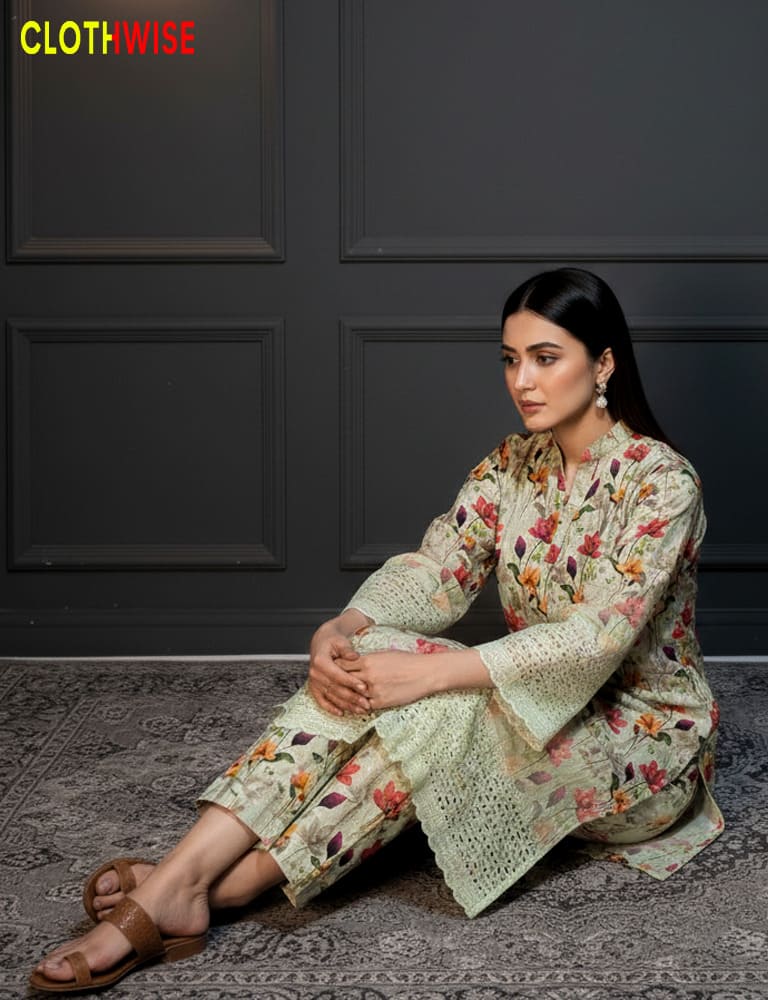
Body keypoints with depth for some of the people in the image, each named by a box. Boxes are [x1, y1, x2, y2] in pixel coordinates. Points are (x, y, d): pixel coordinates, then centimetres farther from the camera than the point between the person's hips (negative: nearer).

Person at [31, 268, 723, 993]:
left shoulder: (661, 482, -18)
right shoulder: (513, 464, 4)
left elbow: (596, 640, -28)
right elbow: (436, 567, -7)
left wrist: (430, 672, -35)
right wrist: (342, 628, -28)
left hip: (647, 742, -5)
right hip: (539, 712, 6)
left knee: (436, 706, -34)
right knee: (366, 662, -23)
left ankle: (229, 884, -29)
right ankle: (181, 879, -32)